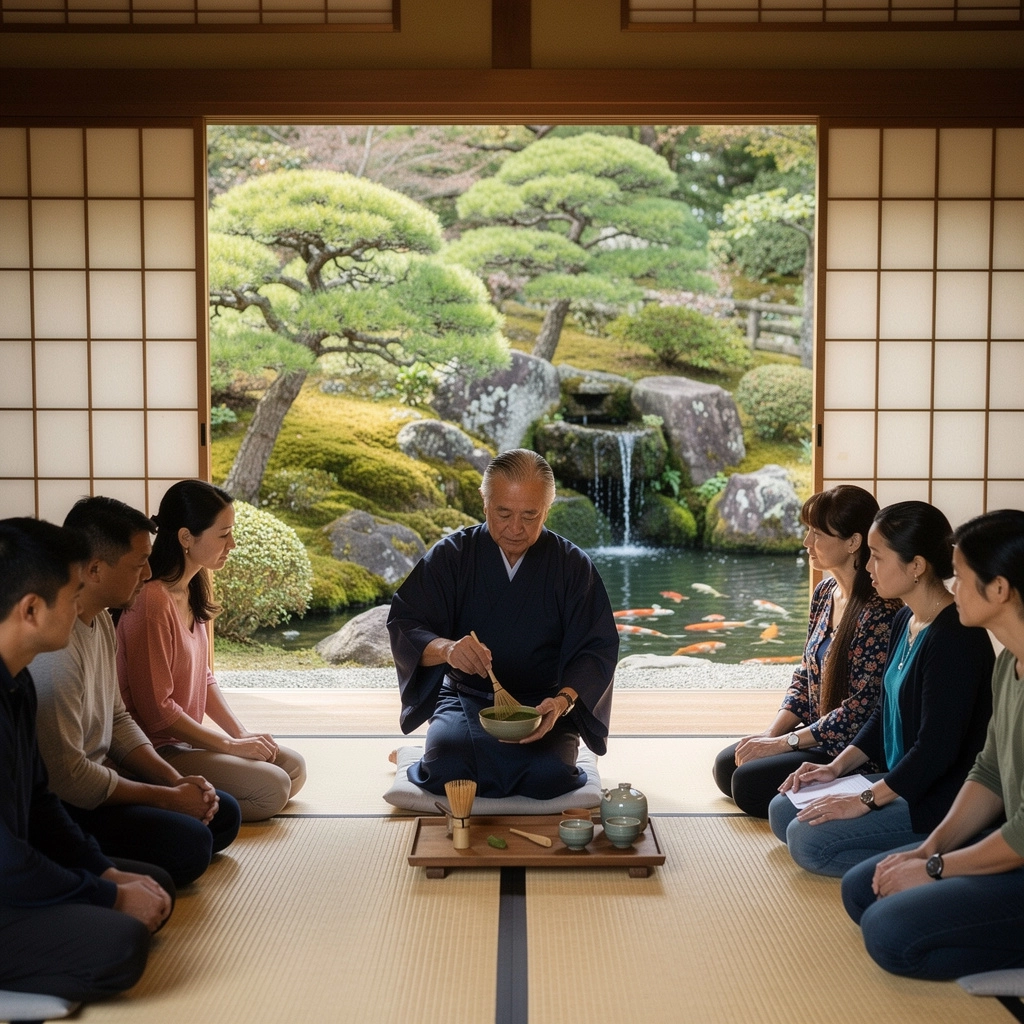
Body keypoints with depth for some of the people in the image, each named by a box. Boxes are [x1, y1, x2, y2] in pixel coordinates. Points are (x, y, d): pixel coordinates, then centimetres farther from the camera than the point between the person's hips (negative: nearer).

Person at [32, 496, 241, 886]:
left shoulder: (101, 620, 6)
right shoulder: (53, 645, -27)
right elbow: (65, 775, -26)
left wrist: (177, 781, 0)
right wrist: (168, 797, -16)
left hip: (95, 776, 10)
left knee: (223, 815, 8)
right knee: (189, 844, -24)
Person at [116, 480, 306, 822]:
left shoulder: (192, 591, 7)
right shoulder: (151, 601, -23)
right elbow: (156, 709, -22)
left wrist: (243, 734, 1)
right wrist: (231, 745, -15)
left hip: (187, 739, 10)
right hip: (158, 750, -10)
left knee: (295, 768, 5)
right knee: (272, 788, -18)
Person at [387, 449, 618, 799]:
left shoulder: (573, 566, 0)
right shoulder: (450, 556, -2)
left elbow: (596, 649, -4)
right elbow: (403, 626, -10)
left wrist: (564, 699, -24)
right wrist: (445, 648, -33)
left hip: (543, 703, 1)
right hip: (464, 698, 0)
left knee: (549, 776, -28)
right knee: (446, 771, -29)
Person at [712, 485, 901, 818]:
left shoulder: (880, 610, -23)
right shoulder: (825, 592, 5)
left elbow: (862, 707, -23)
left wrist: (784, 743, -18)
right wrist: (771, 733, -2)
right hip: (815, 735, 9)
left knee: (749, 782, -19)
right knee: (726, 765, 5)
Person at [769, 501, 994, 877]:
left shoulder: (954, 636, -23)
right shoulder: (906, 621, 8)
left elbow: (937, 750, -24)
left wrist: (864, 800, -18)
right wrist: (837, 767, 7)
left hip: (943, 800, -10)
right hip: (903, 782, 10)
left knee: (808, 839, -18)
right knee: (782, 812, 7)